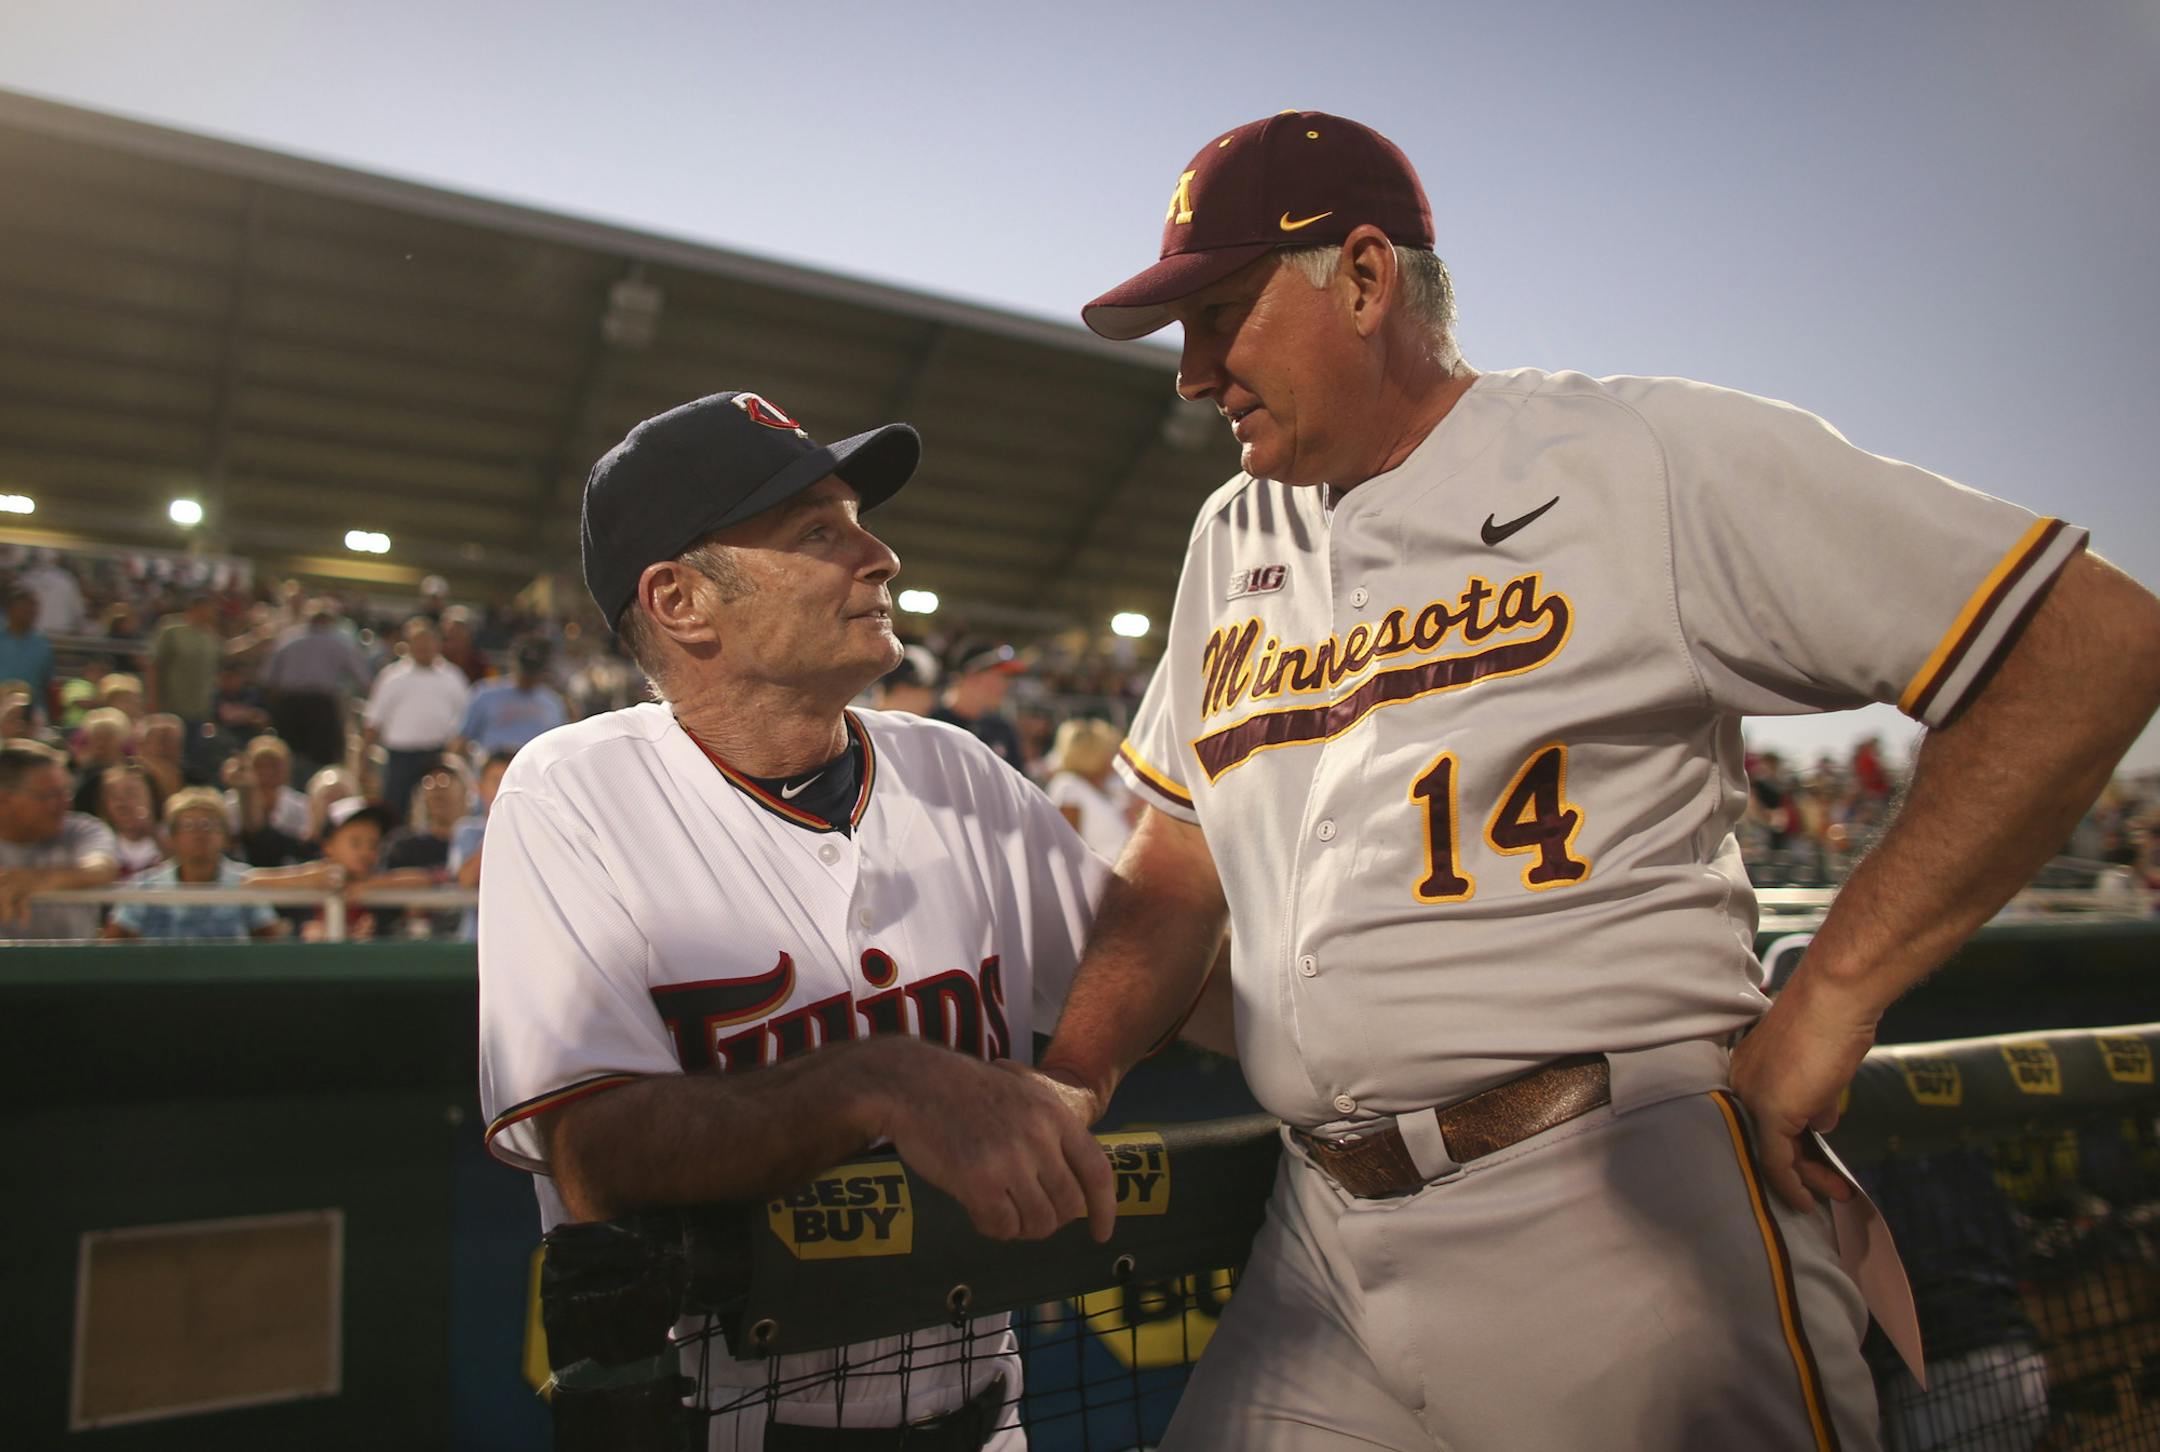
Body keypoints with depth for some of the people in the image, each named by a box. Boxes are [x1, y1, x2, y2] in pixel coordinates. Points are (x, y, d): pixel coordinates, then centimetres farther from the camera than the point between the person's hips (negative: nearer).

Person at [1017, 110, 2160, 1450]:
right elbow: (1180, 862, 16)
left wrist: (1830, 1000, -12)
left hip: (1625, 1208, -5)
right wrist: (1066, 1089, 2)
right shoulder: (1234, 538, 13)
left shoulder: (1655, 458, -6)